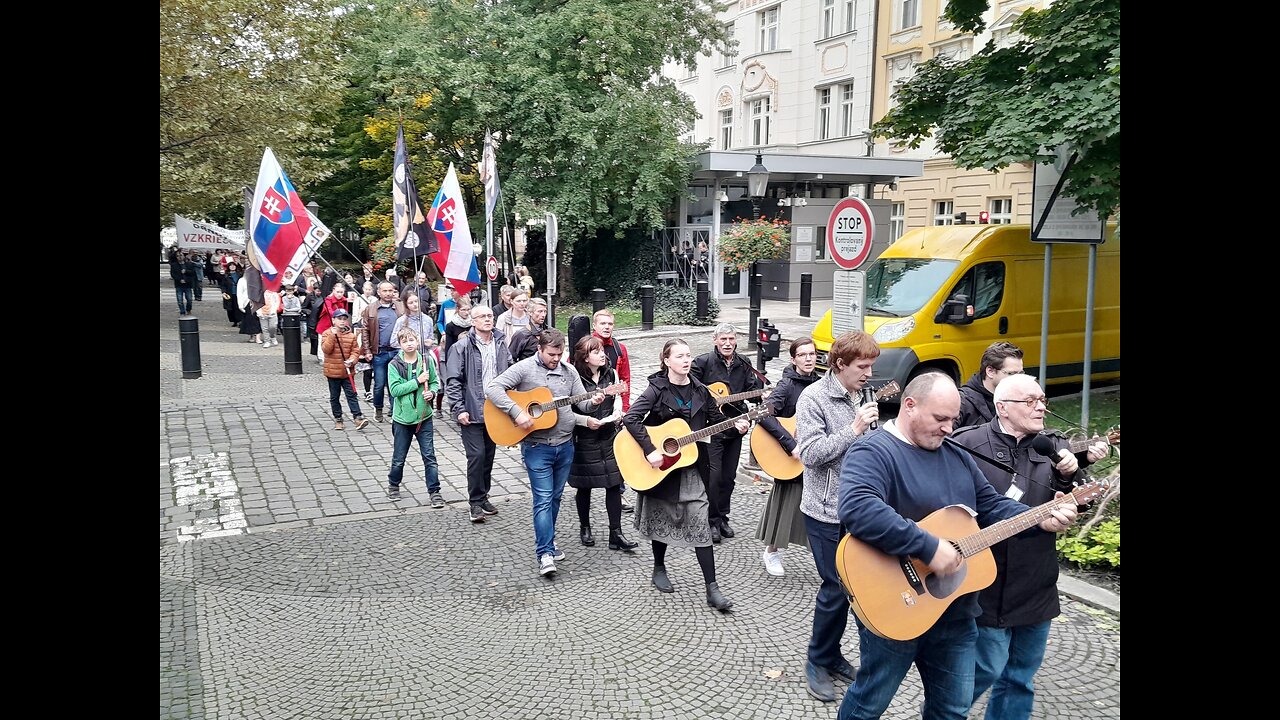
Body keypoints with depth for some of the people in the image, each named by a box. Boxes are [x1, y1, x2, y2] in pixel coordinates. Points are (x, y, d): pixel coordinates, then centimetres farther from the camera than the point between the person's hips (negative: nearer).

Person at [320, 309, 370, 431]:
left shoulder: (351, 336, 2)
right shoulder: (327, 334, -2)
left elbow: (356, 351, 2)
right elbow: (326, 349, -15)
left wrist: (352, 360, -17)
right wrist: (332, 335, -23)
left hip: (347, 372, 0)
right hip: (332, 371, 0)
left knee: (351, 395, -3)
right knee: (334, 397, 10)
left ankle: (358, 418, -6)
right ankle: (338, 419, 20)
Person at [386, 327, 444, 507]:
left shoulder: (427, 360, -1)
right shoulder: (394, 365, -7)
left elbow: (435, 382, 9)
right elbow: (394, 389, -16)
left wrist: (431, 392, -12)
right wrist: (418, 381, -20)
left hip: (424, 416, 1)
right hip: (402, 418, -1)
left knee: (429, 456, 2)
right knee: (399, 458, 13)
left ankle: (434, 491, 9)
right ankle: (393, 484, 38)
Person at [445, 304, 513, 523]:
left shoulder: (500, 345, 8)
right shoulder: (462, 347, -8)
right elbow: (452, 380, -9)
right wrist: (459, 409, -14)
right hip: (472, 412, -5)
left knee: (489, 455, 12)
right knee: (476, 455, -7)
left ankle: (483, 496, 26)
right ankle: (476, 502, 4)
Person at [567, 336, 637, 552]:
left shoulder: (611, 374, 3)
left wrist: (617, 413, 0)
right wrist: (586, 420, -20)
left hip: (609, 436, 4)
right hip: (584, 439, -4)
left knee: (614, 484, 0)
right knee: (584, 485, 9)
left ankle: (616, 534, 5)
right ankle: (585, 528, 29)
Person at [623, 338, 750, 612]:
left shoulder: (699, 390, 2)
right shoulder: (657, 389, -11)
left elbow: (716, 419, 12)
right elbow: (631, 419, -21)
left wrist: (736, 425, -7)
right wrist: (650, 451, -27)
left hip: (691, 465, 3)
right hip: (660, 466, -3)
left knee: (700, 523, -4)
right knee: (661, 519, 13)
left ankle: (712, 589, -3)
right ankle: (659, 569, 38)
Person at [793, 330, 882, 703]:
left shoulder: (860, 396, 9)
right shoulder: (814, 398, -12)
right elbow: (810, 453, -21)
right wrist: (854, 428, -23)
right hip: (828, 512, -7)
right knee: (837, 588, -3)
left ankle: (831, 654, 29)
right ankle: (818, 662, 17)